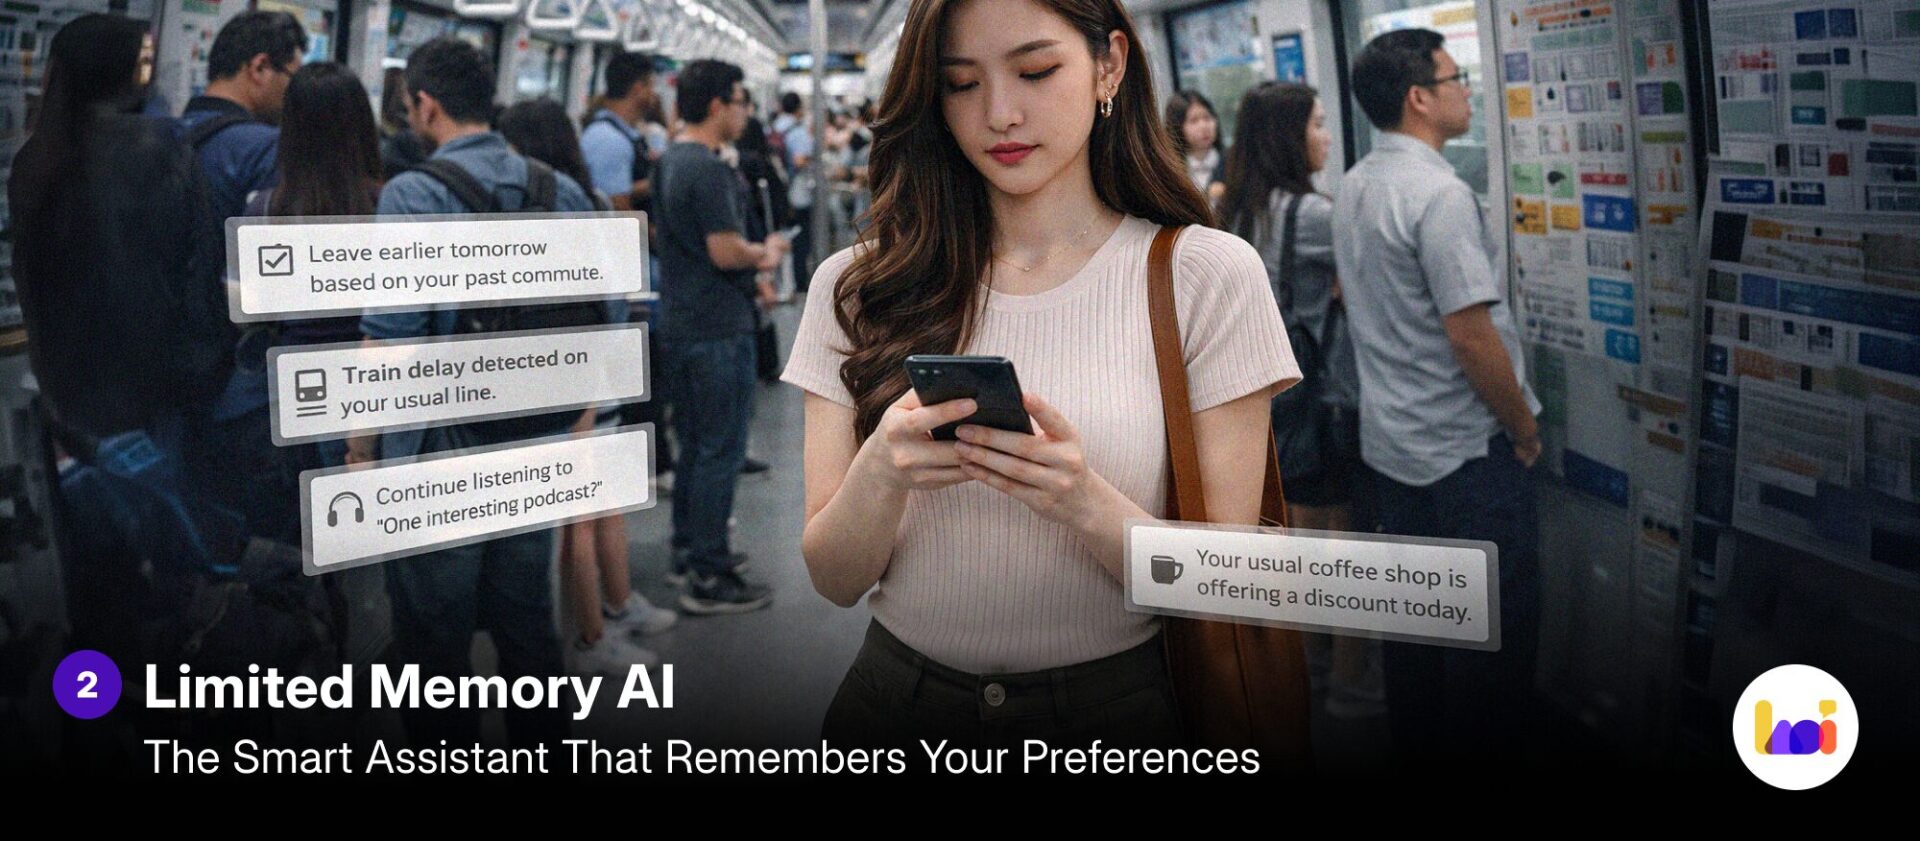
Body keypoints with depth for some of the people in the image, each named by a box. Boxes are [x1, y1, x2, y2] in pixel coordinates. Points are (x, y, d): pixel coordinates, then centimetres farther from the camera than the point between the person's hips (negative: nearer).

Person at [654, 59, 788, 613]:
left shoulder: (670, 162, 12)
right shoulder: (708, 170, -19)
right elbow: (725, 251, -23)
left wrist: (751, 262, 12)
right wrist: (767, 252, -5)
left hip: (682, 320, 10)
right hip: (718, 328, -10)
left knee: (693, 442, 19)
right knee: (720, 451, -4)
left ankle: (689, 549, 30)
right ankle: (709, 578, 1)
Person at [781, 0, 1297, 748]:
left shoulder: (1209, 275, -7)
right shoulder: (860, 288, -1)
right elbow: (835, 580, -2)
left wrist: (1085, 503, -25)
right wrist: (879, 471, -21)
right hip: (899, 703, 2)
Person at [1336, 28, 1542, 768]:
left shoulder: (1352, 188, 5)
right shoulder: (1439, 195, -22)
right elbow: (1471, 334, -24)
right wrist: (1525, 427, -11)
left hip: (1389, 438, 9)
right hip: (1466, 448, -8)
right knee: (1494, 619, 6)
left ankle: (1415, 739, 31)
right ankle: (1486, 750, 17)